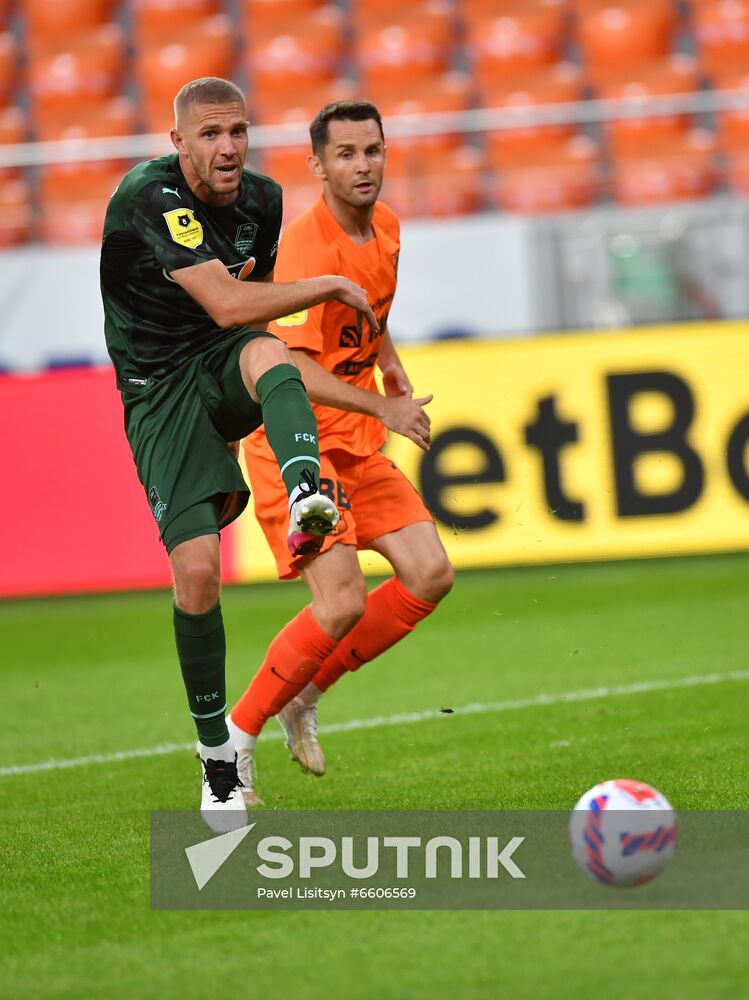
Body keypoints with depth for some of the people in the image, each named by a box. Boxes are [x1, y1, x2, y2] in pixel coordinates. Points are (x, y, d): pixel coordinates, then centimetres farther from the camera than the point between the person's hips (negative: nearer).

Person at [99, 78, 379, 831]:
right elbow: (225, 304, -30)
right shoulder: (149, 198, -20)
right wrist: (332, 286, -21)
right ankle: (216, 757, 2)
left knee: (267, 352, -34)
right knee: (196, 568, -14)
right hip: (159, 388, -4)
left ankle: (304, 500, -60)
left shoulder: (262, 199, 2)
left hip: (224, 363, 4)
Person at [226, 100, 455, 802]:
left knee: (430, 575, -1)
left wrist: (389, 364, 12)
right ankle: (234, 738, -4)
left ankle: (304, 696, 13)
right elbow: (294, 369, -28)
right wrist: (383, 408, -33)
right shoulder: (306, 248, -20)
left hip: (357, 444, 9)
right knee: (342, 600, -19)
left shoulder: (384, 228, 7)